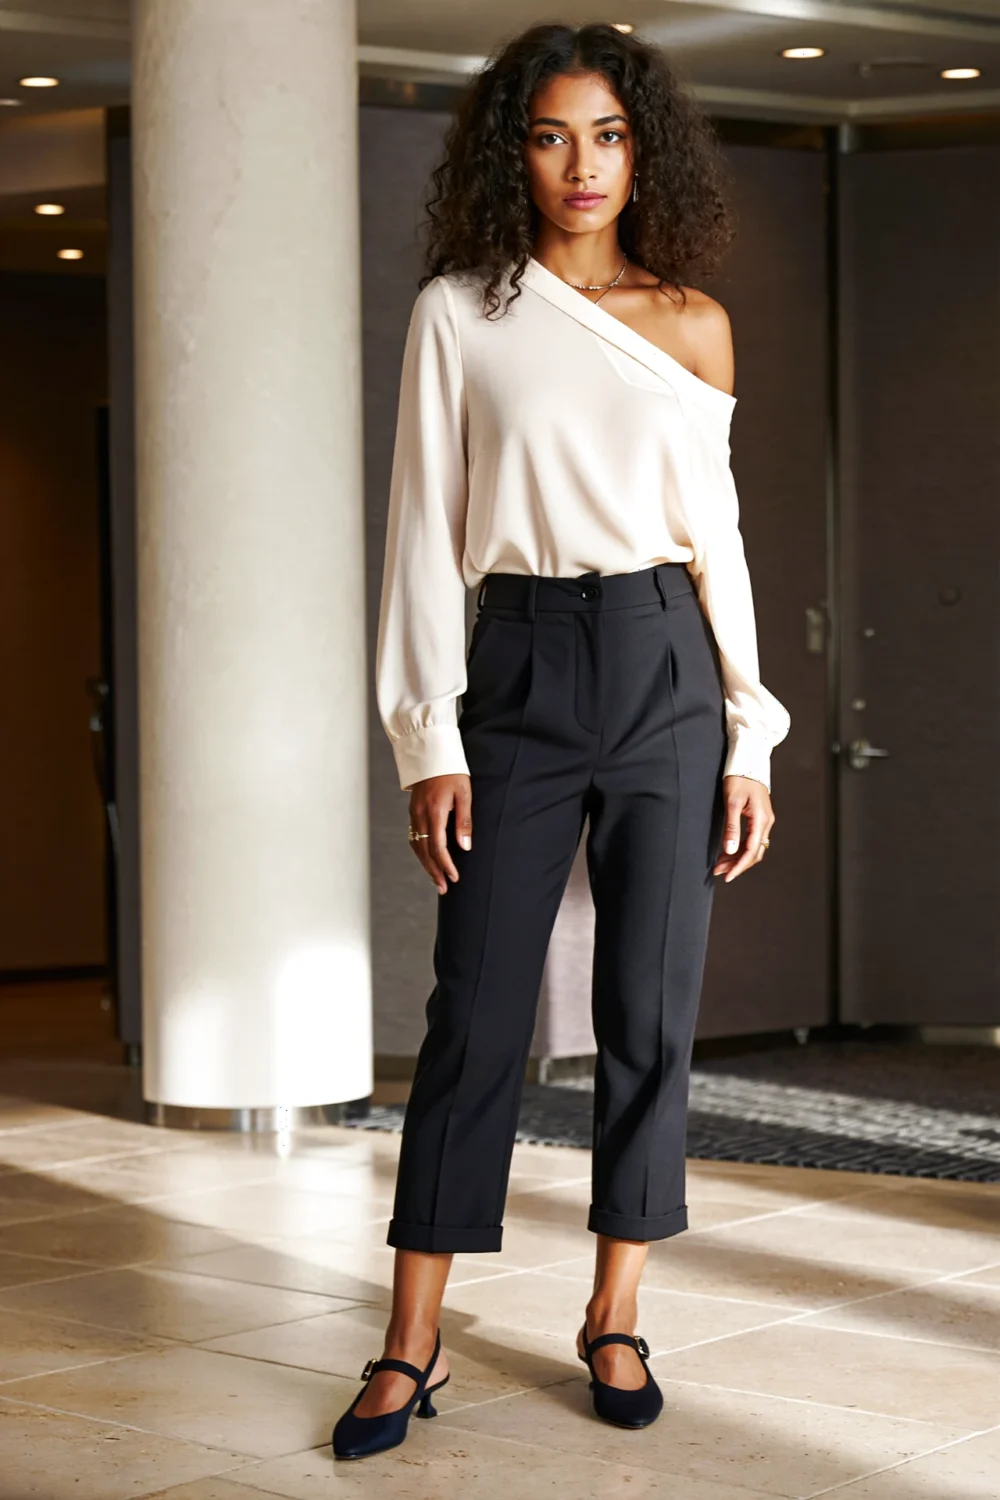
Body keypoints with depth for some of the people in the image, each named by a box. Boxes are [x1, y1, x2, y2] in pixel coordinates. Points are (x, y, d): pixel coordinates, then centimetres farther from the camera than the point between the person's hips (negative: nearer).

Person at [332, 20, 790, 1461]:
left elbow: (720, 541, 9)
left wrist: (751, 743, 4)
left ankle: (616, 1319, 15)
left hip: (668, 669, 2)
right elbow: (425, 532, 1)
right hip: (520, 671, -1)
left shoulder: (692, 324, 8)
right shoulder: (460, 314, 3)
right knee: (478, 1009, -2)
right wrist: (429, 741, -6)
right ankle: (413, 1343, 5)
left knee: (651, 1006, 2)